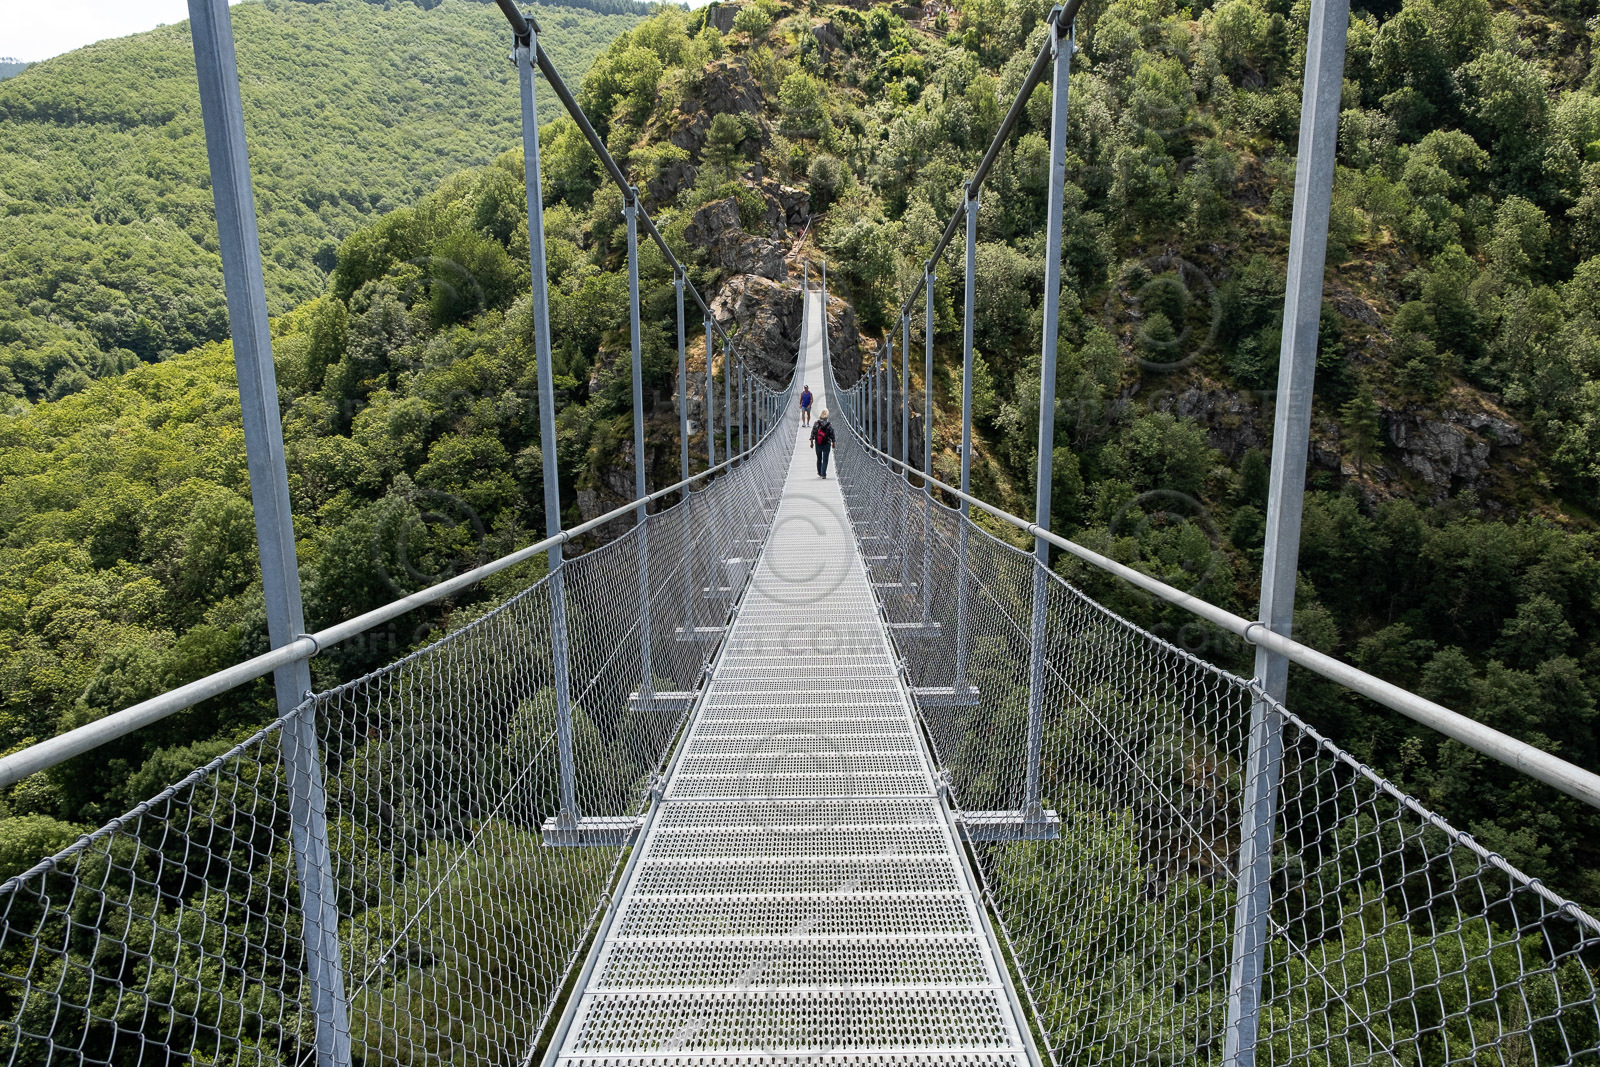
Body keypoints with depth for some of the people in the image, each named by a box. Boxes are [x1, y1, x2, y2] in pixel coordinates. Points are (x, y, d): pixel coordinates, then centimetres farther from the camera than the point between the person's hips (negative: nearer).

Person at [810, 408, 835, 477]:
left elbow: (812, 433, -2)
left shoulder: (816, 423, -4)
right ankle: (823, 474, -6)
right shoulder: (829, 424, -7)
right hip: (826, 444, -2)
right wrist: (833, 443, 7)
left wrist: (811, 442, 5)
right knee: (825, 460, 0)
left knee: (819, 459, 16)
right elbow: (832, 434, -3)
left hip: (818, 444, 2)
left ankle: (819, 473, 27)